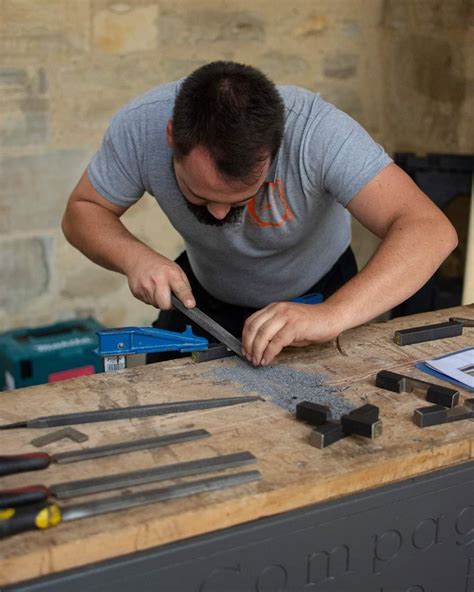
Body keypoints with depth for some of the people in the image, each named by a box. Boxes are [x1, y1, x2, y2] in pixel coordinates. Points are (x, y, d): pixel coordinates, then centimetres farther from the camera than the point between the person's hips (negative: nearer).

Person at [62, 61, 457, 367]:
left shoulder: (317, 130, -38)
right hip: (206, 289, 2)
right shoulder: (140, 126, -30)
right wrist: (134, 257, -35)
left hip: (317, 293, -2)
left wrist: (332, 315, -58)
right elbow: (82, 211, -13)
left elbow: (431, 231, -45)